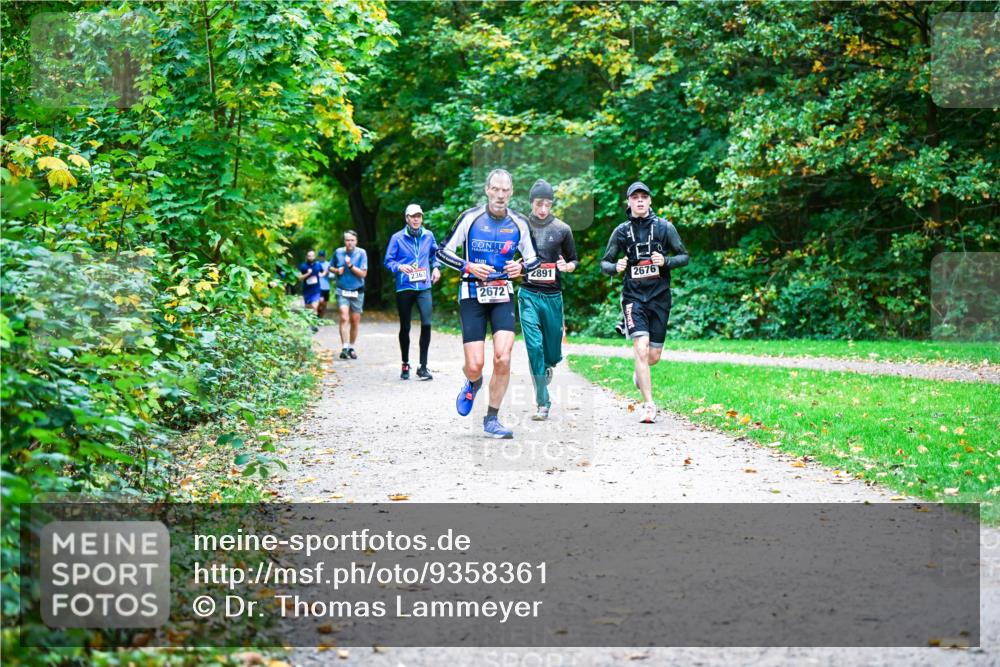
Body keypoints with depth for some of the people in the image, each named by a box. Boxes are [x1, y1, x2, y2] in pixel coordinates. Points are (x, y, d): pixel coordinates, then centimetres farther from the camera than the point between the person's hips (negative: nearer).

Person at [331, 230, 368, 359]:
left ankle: (351, 348, 23)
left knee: (355, 321, 7)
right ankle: (344, 348, -21)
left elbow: (363, 273, -10)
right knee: (344, 318, -17)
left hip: (357, 292, 0)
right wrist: (337, 270, -6)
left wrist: (350, 265, -21)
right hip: (342, 291, 0)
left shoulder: (361, 253, -6)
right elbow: (331, 268, 16)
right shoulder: (338, 252, 1)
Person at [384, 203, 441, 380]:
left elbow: (435, 253, 25)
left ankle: (423, 366, -7)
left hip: (424, 287, 1)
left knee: (426, 323, -15)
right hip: (404, 288, -1)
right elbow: (388, 261, 0)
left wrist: (436, 267, 8)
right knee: (405, 327, 8)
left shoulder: (428, 235, 6)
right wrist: (399, 267, -18)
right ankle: (405, 364, 26)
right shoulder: (397, 238, -2)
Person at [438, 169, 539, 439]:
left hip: (502, 297, 2)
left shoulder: (519, 223, 1)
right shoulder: (470, 217, -6)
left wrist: (522, 267, -11)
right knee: (475, 365, -9)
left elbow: (533, 259, 12)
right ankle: (473, 383, 31)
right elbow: (444, 252, -1)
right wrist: (469, 267, -17)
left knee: (503, 359, -15)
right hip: (472, 296, -2)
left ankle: (492, 419, 2)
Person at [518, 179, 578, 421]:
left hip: (553, 295, 1)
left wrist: (567, 266, -10)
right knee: (534, 346, -11)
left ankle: (547, 367, 44)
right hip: (528, 294, -1)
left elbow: (574, 261, 13)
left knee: (553, 351, 6)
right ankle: (542, 403, -5)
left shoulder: (562, 229, 5)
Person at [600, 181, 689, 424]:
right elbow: (604, 262, 8)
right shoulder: (622, 231, 3)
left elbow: (684, 256, 6)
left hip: (660, 297, 1)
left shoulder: (664, 227, 3)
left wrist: (665, 261, -14)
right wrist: (616, 267, -15)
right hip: (634, 297, -1)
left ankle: (640, 374, 44)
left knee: (654, 355, 8)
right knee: (641, 350, -17)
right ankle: (648, 405, -14)